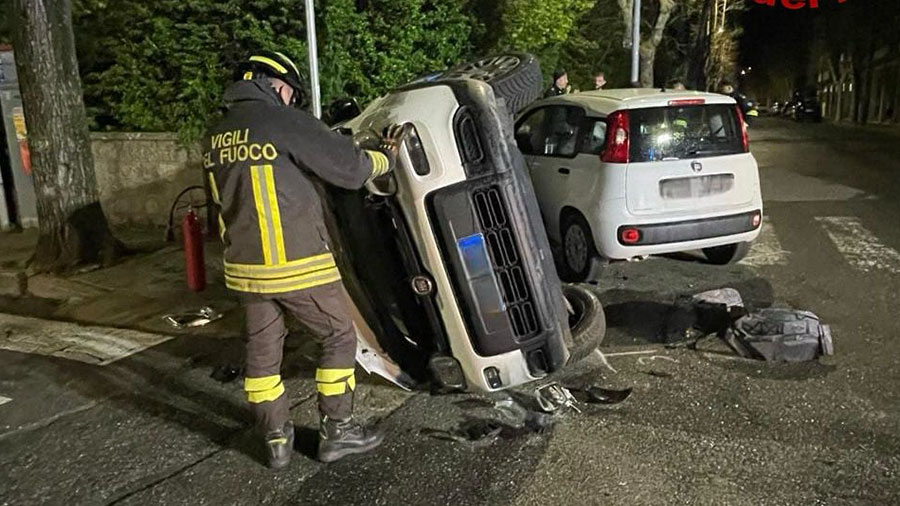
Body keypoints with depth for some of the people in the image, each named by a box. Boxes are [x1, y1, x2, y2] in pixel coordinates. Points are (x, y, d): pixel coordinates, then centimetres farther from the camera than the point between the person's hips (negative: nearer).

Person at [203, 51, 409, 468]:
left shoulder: (216, 138, 9)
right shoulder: (286, 122, -12)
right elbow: (351, 167, -10)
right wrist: (385, 156, 9)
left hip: (245, 268, 7)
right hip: (297, 265, -7)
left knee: (262, 350, 16)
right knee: (339, 338, 10)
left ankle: (276, 440, 25)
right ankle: (336, 432, 17)